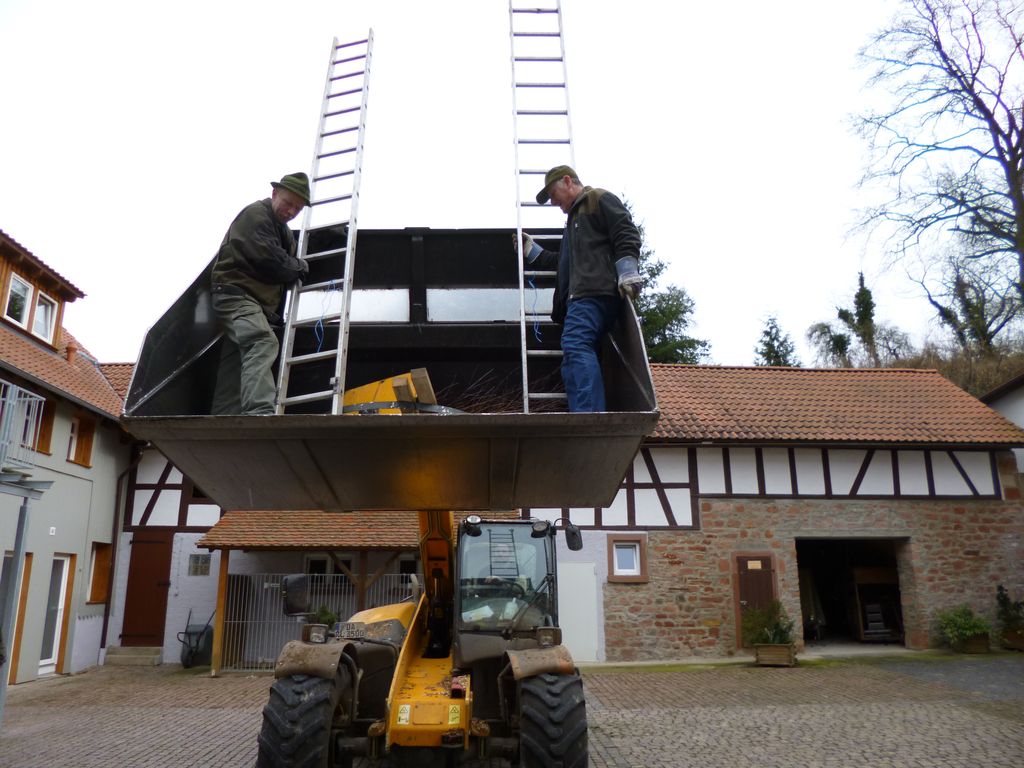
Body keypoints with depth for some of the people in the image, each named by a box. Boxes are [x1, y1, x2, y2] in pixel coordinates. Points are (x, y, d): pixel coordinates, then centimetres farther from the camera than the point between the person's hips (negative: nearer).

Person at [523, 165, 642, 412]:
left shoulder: (600, 199, 10)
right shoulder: (574, 218, 38)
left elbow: (627, 234, -5)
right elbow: (563, 262, 42)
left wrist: (627, 271, -18)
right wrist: (532, 251, 39)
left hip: (595, 292, -10)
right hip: (581, 295, 10)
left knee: (575, 347, -27)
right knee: (579, 353, -3)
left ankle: (588, 419, -38)